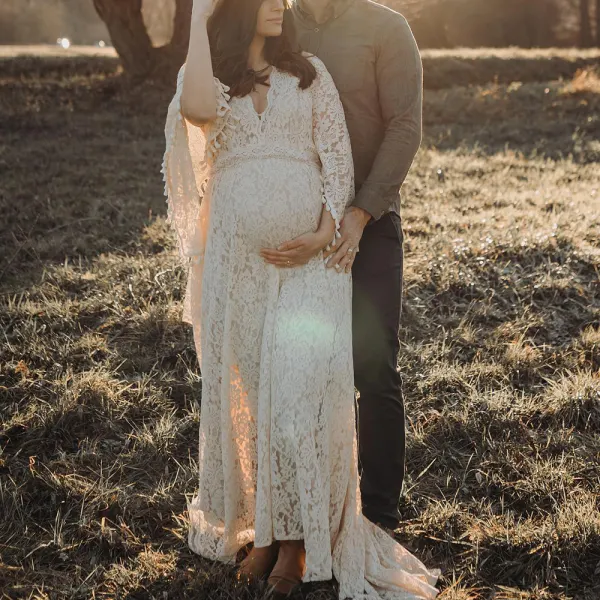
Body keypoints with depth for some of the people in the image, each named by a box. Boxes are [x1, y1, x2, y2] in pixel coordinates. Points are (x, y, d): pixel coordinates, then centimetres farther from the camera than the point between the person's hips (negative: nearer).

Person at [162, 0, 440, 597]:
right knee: (246, 390, 7)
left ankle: (297, 540, 5)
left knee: (297, 389, -8)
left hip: (308, 252, -1)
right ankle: (264, 525, 21)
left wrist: (325, 235, -10)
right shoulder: (205, 74, 9)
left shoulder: (309, 73, 11)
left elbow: (338, 159, 4)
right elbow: (198, 110, -17)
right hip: (235, 252, 1)